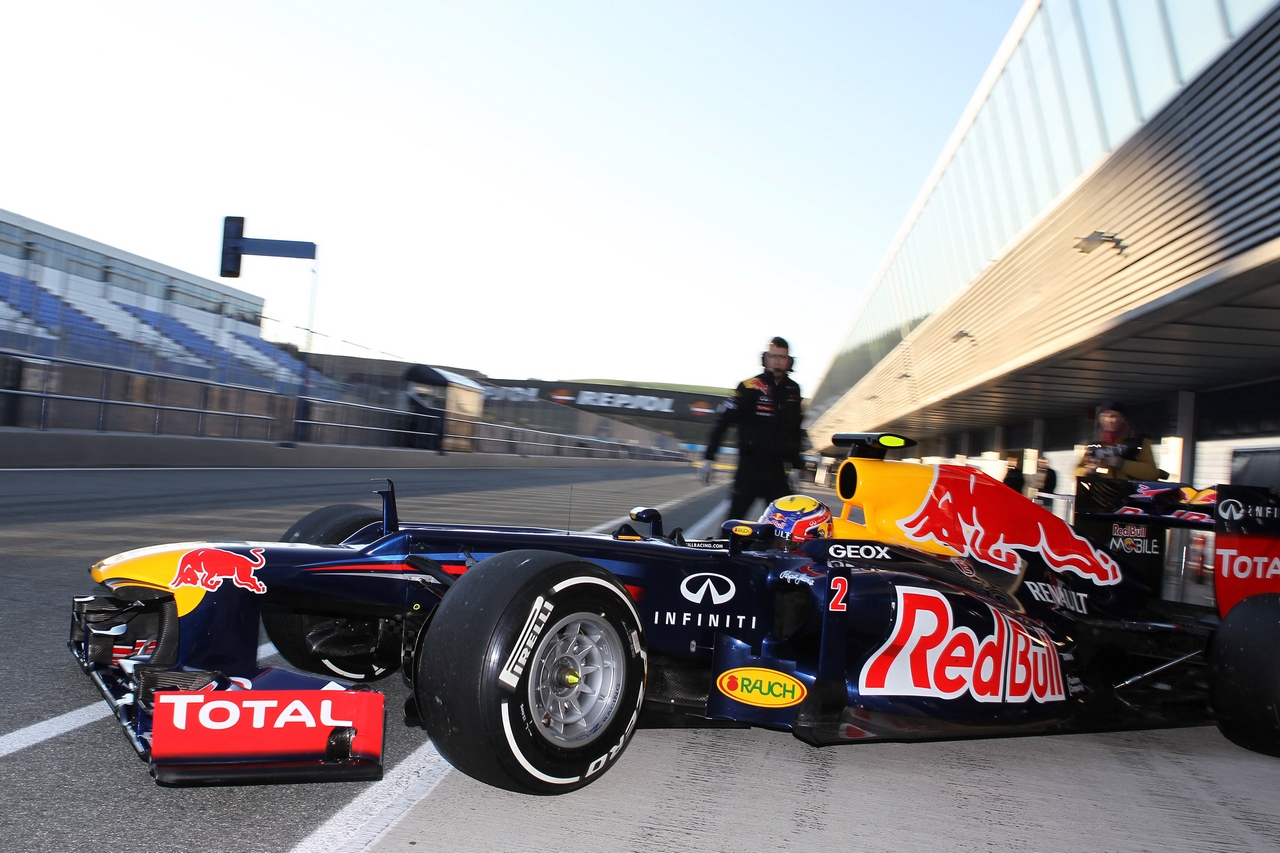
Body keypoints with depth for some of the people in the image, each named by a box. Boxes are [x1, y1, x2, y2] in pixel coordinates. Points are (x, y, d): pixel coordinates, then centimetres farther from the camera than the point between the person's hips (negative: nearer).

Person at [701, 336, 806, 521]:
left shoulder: (793, 390, 7)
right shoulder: (751, 387, -9)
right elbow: (723, 421, -10)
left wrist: (797, 464, 18)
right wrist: (708, 457, -14)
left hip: (777, 471, 5)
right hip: (749, 468, -4)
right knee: (734, 519, -3)